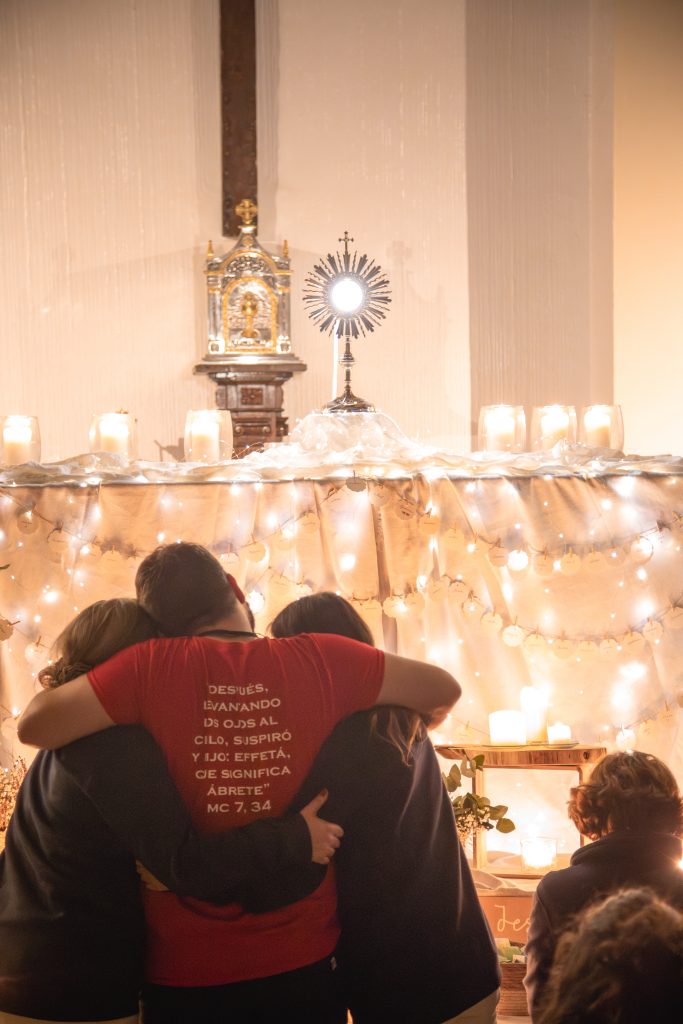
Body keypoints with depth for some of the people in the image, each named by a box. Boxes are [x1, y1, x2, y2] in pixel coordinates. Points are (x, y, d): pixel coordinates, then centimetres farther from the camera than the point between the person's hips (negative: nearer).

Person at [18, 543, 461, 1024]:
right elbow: (444, 689, 0)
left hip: (184, 970, -1)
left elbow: (35, 724, -13)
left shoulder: (154, 666, -13)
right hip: (304, 963, 1)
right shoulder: (319, 659, -8)